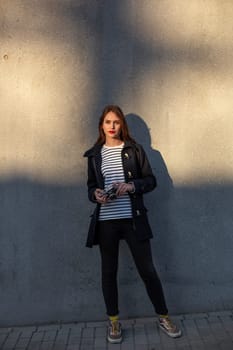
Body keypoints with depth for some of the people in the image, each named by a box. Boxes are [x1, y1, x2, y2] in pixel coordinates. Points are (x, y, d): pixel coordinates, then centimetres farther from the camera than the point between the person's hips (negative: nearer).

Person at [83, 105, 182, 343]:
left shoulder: (133, 149, 2)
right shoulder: (94, 154, 8)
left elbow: (151, 180, 2)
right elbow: (91, 186, 12)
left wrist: (132, 186, -17)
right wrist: (95, 194, -10)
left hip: (133, 219, -2)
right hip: (105, 221, 2)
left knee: (147, 269, 7)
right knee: (108, 271, 12)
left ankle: (163, 318, 28)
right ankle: (114, 322, 31)